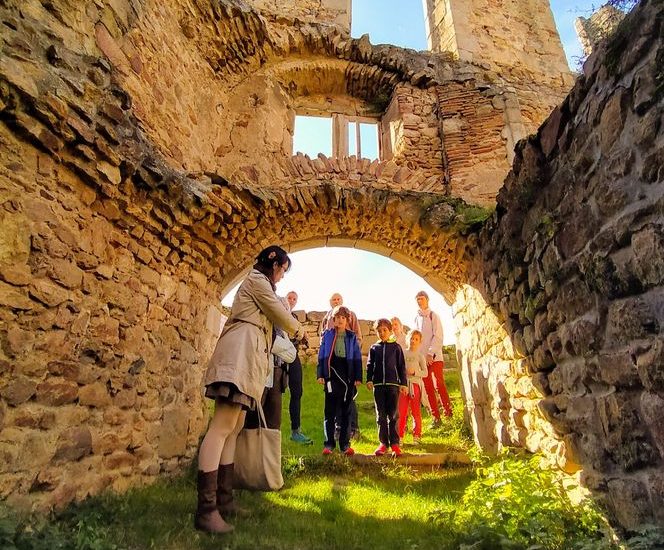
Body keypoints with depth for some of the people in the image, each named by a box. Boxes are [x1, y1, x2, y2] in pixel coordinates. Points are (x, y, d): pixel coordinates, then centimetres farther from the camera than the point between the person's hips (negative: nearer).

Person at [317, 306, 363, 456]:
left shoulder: (352, 337, 8)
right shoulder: (327, 335, 6)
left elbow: (357, 358, 7)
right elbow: (321, 355, 4)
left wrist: (358, 377, 0)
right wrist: (320, 374, -4)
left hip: (348, 377, 1)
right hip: (331, 377, -1)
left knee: (346, 411, 7)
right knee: (330, 411, 1)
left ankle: (345, 444, 13)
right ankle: (328, 444, 6)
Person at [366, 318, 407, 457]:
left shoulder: (396, 347, 6)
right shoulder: (374, 348, 11)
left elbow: (401, 366, 6)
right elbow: (369, 365, 9)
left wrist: (404, 383, 1)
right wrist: (369, 380, -4)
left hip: (393, 384, -2)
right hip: (378, 384, 2)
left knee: (393, 415, 0)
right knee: (381, 415, 6)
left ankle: (394, 443, 8)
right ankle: (383, 442, 14)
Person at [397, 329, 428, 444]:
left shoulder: (420, 356, 2)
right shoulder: (403, 353, 7)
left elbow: (425, 373, -1)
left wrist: (414, 372, -16)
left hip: (415, 384, -1)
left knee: (416, 412, 5)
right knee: (402, 412, 3)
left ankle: (417, 436, 17)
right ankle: (400, 436, 12)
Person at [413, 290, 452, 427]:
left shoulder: (433, 315, 1)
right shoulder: (416, 318, 15)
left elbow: (438, 336, -8)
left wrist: (430, 353, -15)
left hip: (434, 356, -5)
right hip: (422, 357, 5)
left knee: (439, 384, -9)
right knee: (428, 388, 4)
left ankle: (448, 411, 3)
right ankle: (436, 417, 9)